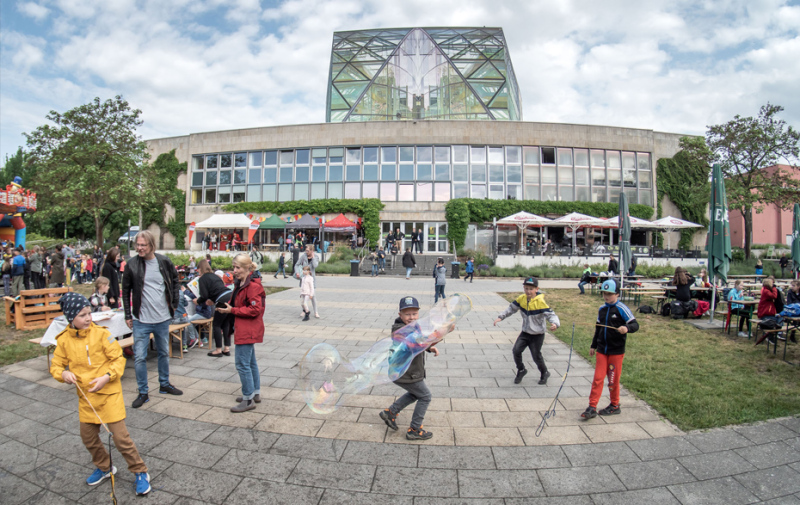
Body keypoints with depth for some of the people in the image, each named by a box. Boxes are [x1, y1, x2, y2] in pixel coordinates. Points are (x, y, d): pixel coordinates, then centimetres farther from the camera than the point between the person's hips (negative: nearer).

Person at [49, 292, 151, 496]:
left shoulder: (101, 333, -12)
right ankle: (104, 467, 42)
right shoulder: (64, 340, -2)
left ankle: (140, 473, 12)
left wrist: (107, 377, -23)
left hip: (109, 393, -4)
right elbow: (56, 365, 7)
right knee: (88, 437, 16)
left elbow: (118, 359, -9)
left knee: (120, 436, -4)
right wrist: (63, 373, -14)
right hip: (85, 396, 5)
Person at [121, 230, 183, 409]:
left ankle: (164, 384, 34)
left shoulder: (164, 262, -5)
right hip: (141, 320, -2)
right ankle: (143, 392, 16)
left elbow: (175, 282, 10)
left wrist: (174, 304, 6)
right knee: (139, 357, 1)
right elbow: (126, 291, 1)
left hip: (163, 318, 2)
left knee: (164, 353, 16)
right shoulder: (132, 264, -7)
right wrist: (128, 315, 0)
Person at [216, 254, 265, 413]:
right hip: (243, 329, 11)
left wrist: (232, 310, -19)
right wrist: (226, 307, 3)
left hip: (248, 331, -11)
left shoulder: (253, 285, -19)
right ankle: (255, 393, 31)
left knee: (242, 364, -5)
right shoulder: (240, 283, 13)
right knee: (250, 362, 18)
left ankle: (248, 400, 6)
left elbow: (255, 309, -23)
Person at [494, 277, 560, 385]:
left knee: (536, 356, 2)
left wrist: (554, 323, -45)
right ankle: (521, 370, 20)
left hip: (537, 335, -4)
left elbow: (551, 314, -24)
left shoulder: (540, 302, -20)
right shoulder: (521, 299, -5)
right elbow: (511, 308, 8)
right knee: (516, 351, -7)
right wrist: (500, 317, 1)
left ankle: (544, 373, 33)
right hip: (525, 332, 4)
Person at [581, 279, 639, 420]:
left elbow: (635, 325, -13)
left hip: (616, 351, -4)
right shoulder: (601, 309, 8)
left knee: (613, 380, 7)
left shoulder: (622, 309, -9)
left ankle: (615, 406, 26)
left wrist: (627, 328, -35)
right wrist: (593, 345, 21)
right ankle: (592, 408, 5)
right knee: (597, 378, 1)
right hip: (602, 350, 5)